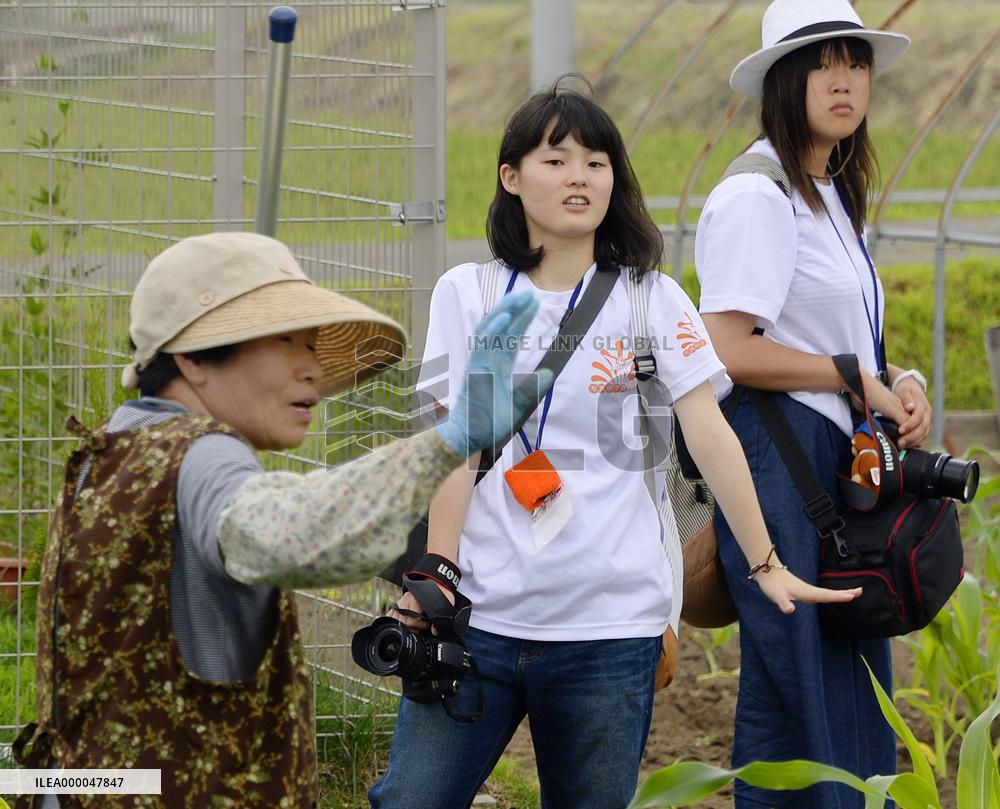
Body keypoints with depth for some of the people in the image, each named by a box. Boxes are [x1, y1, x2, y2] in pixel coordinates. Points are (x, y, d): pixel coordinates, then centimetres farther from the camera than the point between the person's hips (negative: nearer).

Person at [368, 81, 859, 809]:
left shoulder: (653, 301, 6)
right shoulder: (468, 295, 8)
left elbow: (709, 434, 1)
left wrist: (766, 563, -5)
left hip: (610, 623, -1)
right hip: (482, 613, 1)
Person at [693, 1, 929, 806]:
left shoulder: (833, 197, 20)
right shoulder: (756, 198, -11)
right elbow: (729, 350, -19)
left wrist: (898, 383, 3)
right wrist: (857, 378, -13)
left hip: (839, 464, 9)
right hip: (778, 458, -9)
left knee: (856, 697, 8)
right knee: (799, 697, -8)